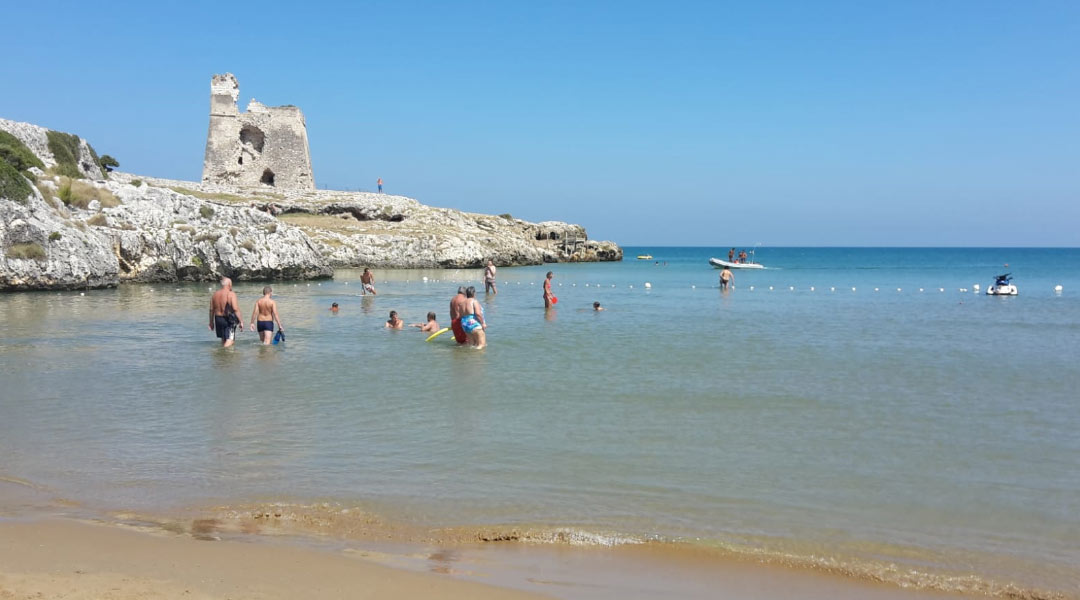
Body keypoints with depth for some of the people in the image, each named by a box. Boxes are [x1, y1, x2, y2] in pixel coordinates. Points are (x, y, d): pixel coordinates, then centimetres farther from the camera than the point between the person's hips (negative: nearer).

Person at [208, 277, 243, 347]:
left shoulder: (215, 294, 7)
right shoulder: (231, 294, -12)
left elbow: (211, 310, 10)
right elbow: (235, 309, -20)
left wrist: (211, 322, 19)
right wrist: (241, 321, -16)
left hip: (218, 319, 7)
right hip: (229, 320, -7)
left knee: (223, 340, 21)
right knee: (230, 341, -6)